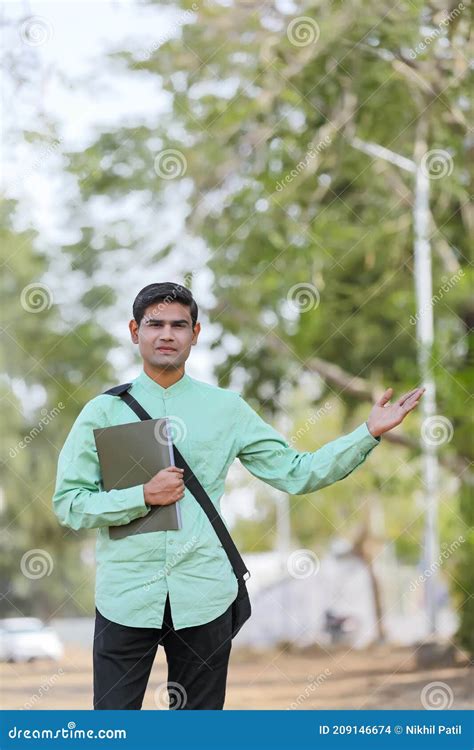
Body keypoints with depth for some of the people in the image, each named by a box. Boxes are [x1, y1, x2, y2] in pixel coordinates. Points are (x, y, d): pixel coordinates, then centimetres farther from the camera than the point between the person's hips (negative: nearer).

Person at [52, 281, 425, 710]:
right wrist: (144, 496, -14)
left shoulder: (226, 409, 7)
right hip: (126, 597, -1)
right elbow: (69, 504, -1)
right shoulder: (104, 411, 2)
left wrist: (369, 433, -2)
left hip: (203, 596, 2)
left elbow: (296, 473, 6)